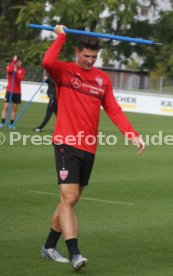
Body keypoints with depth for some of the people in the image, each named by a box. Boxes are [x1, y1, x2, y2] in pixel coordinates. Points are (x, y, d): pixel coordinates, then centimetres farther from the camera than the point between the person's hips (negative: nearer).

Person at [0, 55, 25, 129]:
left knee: (14, 108, 4)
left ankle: (11, 124, 8)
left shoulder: (22, 70, 3)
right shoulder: (9, 67, -1)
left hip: (17, 91, 2)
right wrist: (13, 61, -23)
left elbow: (20, 78, -13)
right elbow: (10, 70, -27)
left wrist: (16, 72, -23)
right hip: (9, 90, -2)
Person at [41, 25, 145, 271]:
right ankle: (74, 254, -17)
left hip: (89, 148, 6)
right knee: (69, 199, -12)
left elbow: (113, 110, 12)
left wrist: (132, 135, 2)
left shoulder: (103, 79, 13)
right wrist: (61, 37, -13)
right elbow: (47, 62, -25)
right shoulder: (64, 71, -2)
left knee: (70, 200, 13)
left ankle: (50, 246, 27)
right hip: (67, 144, -6)